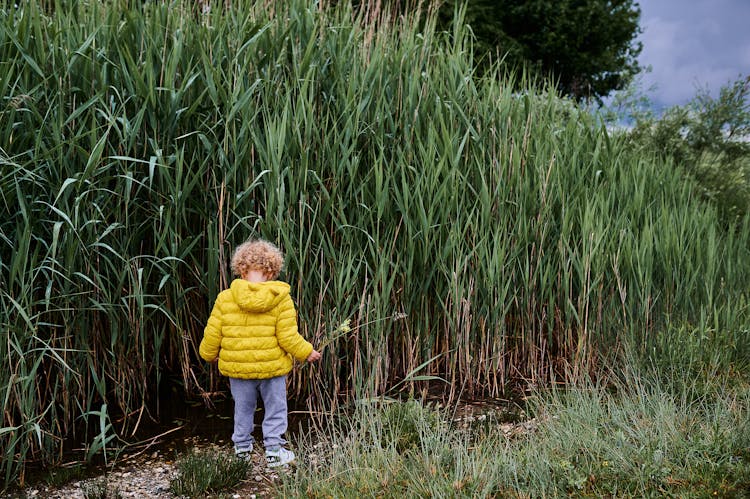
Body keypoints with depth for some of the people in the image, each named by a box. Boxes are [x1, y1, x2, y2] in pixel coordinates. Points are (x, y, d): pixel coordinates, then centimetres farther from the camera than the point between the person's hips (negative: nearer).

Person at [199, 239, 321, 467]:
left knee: (243, 409, 20)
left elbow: (212, 334, -2)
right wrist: (307, 353, 3)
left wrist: (208, 354, 17)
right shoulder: (281, 298, -11)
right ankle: (274, 450, 19)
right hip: (272, 367, -2)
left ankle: (242, 448, 32)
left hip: (237, 368, 2)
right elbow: (288, 337, -13)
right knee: (275, 408, 14)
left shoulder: (225, 298, -7)